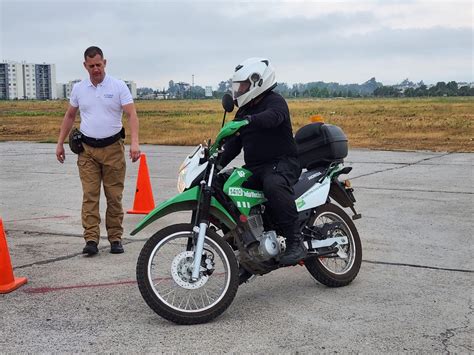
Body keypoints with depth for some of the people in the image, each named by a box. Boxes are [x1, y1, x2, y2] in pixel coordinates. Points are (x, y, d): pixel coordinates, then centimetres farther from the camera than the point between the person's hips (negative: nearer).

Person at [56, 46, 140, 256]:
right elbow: (69, 116, 18)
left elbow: (131, 114, -11)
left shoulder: (118, 86, -4)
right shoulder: (79, 89, 7)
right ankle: (91, 240, -4)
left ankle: (115, 238, 12)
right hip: (87, 149, 2)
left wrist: (134, 142, -25)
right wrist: (60, 143, 15)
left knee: (114, 196, 4)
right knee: (90, 195, -4)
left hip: (113, 148, -2)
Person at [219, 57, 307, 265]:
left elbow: (273, 116, -31)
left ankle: (295, 242, -34)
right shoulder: (243, 111, 21)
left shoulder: (275, 101, -6)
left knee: (274, 185, -40)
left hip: (282, 162, -9)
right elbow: (234, 144, 22)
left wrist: (249, 121, -49)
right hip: (254, 167, 9)